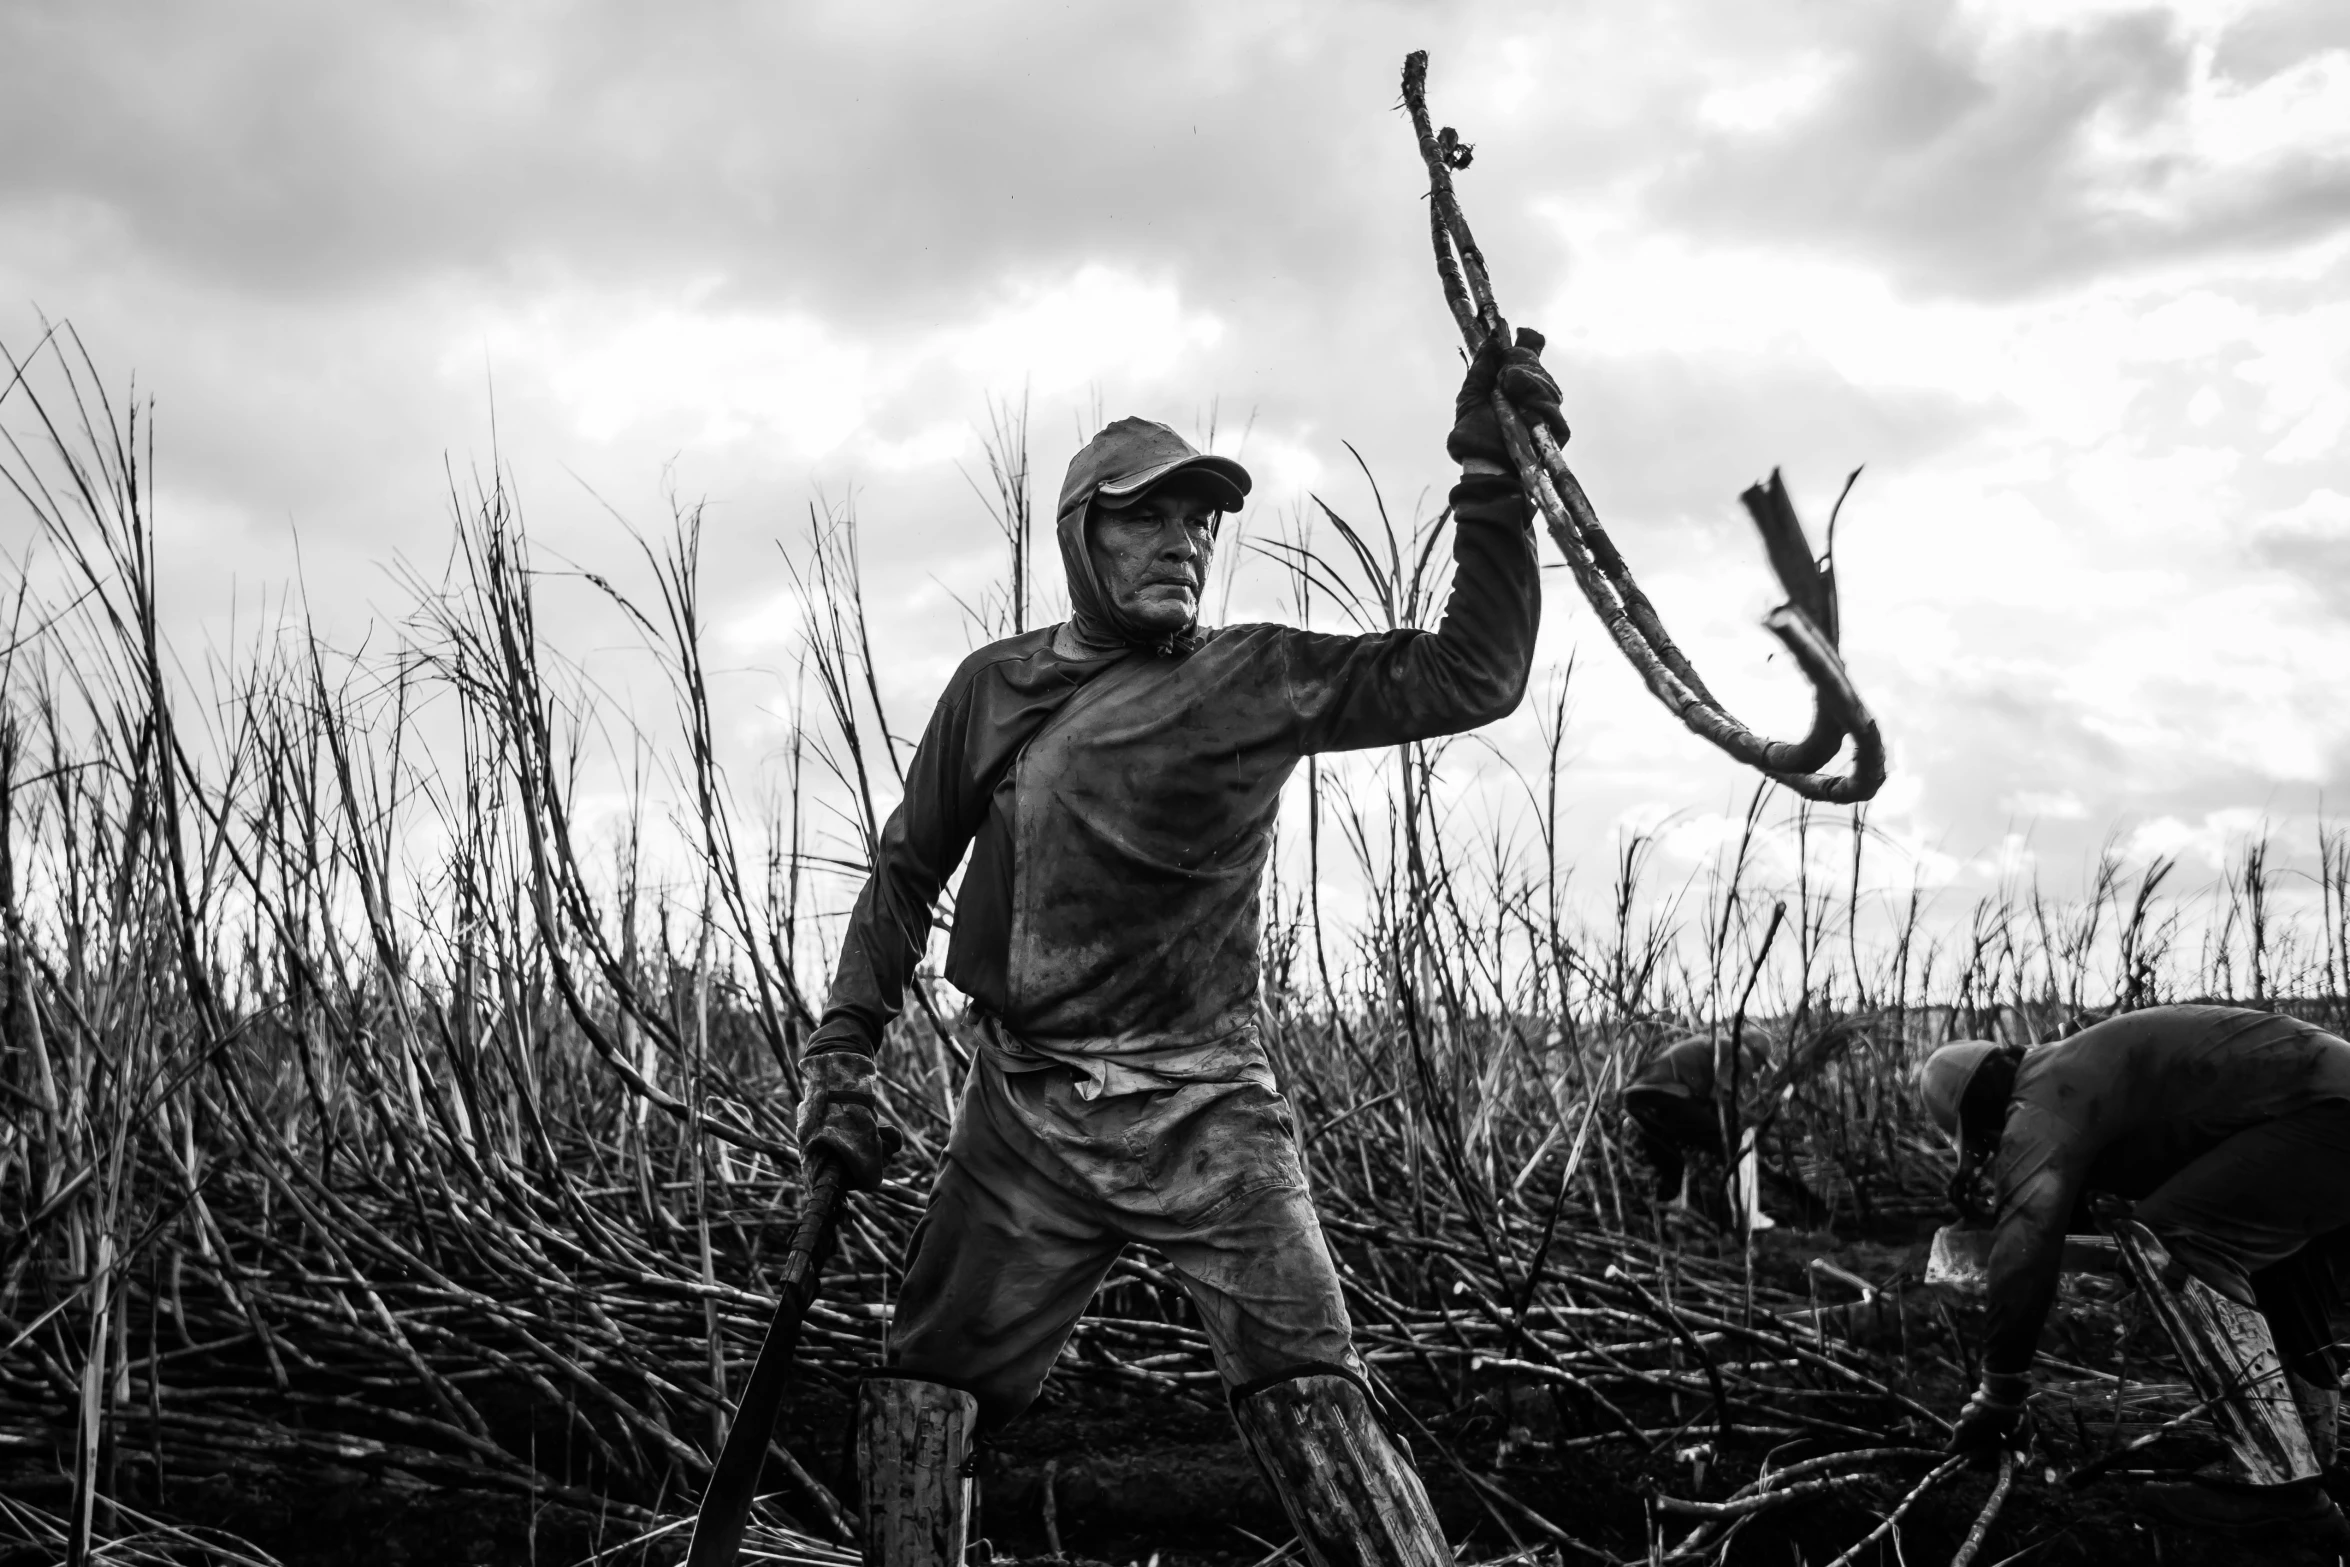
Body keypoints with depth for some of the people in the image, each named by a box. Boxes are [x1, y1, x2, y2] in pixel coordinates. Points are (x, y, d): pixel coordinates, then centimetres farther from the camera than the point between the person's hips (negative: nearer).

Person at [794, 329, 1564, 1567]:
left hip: (1204, 1106, -2)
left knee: (1310, 1401, -11)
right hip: (1024, 1108, 3)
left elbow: (1472, 677, -7)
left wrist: (1493, 479, -14)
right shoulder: (994, 689, 6)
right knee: (921, 1392, 9)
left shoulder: (1261, 682, 0)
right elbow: (907, 870, 14)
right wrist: (841, 1057, 10)